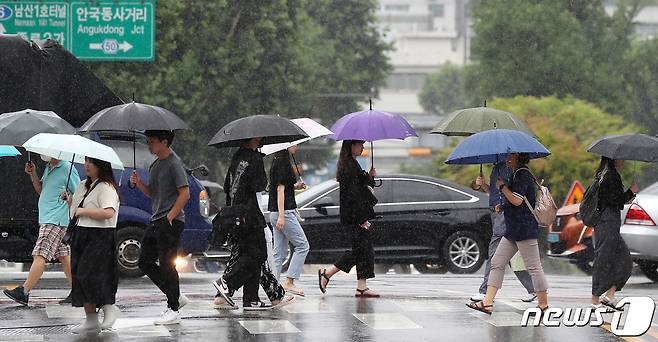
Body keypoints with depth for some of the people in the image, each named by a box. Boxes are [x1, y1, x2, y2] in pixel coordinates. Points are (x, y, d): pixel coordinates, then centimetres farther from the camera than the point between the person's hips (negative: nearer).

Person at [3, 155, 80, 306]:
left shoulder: (67, 169, -11)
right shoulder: (48, 169, 16)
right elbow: (41, 190, 22)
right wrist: (33, 174, 10)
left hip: (55, 221, -10)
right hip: (46, 219, 10)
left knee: (39, 255, -13)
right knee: (64, 255, 10)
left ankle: (24, 292, -17)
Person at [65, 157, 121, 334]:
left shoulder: (106, 188, -11)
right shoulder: (83, 186, 17)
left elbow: (108, 212, -25)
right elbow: (76, 209, 28)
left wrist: (83, 211, -18)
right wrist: (69, 200, 7)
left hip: (100, 236, -9)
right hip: (81, 234, 9)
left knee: (88, 273, -18)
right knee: (80, 275, 5)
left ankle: (109, 308, -3)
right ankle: (90, 321, 9)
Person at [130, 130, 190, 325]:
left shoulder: (174, 164, -12)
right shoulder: (155, 165, 17)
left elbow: (185, 194, -16)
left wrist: (170, 216, -18)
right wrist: (139, 183, 4)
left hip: (171, 222, -10)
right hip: (156, 221, 10)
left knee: (167, 265, -7)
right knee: (145, 262, 9)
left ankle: (173, 311, -1)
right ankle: (176, 297, 17)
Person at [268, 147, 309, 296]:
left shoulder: (278, 161, 15)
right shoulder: (283, 162, -13)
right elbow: (280, 190, -18)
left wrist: (295, 186, 11)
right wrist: (281, 216, -21)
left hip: (275, 213, 9)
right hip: (284, 212, -9)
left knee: (280, 252, 9)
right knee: (302, 246, -4)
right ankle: (289, 282, -7)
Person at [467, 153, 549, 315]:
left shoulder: (523, 175, -14)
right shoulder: (517, 175, 18)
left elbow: (517, 200, -22)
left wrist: (502, 186, -10)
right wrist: (503, 207, 13)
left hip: (525, 228, -11)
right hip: (513, 230, 11)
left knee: (533, 267, -3)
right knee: (497, 263, 5)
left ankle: (543, 304, 5)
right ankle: (487, 302, 2)